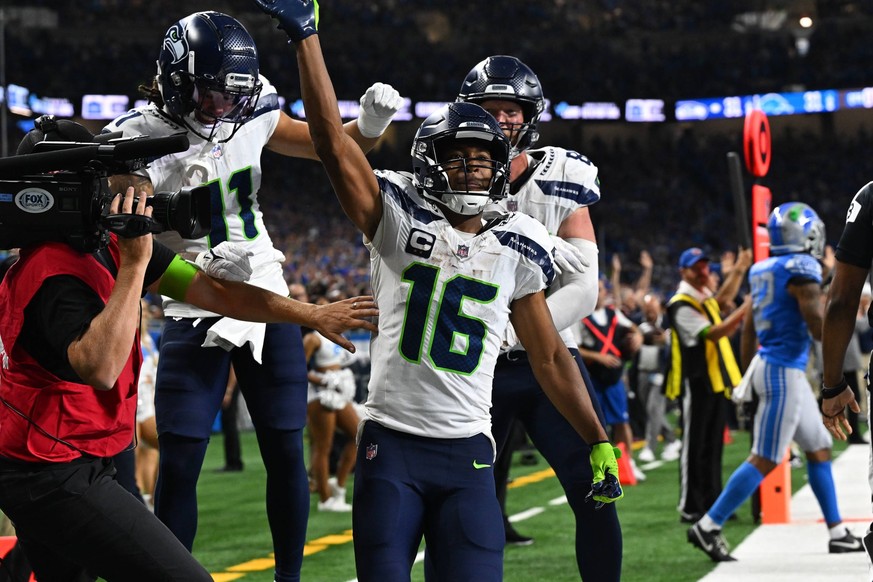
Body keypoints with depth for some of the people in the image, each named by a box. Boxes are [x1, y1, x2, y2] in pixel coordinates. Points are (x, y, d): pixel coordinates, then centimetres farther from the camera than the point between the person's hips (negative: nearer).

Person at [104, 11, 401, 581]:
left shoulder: (249, 112, -3)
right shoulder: (141, 141, -14)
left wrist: (369, 125, -15)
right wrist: (207, 272, -37)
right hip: (195, 315, -3)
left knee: (286, 454, 5)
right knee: (179, 465, -5)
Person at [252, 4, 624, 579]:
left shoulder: (515, 251, 7)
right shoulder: (400, 223, 0)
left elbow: (550, 357, 14)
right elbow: (334, 143, -10)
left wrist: (600, 444, 13)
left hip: (468, 454, 2)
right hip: (391, 445, -1)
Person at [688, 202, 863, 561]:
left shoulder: (763, 270, 10)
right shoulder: (802, 270, -16)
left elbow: (748, 329, 16)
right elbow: (820, 329, -19)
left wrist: (748, 377, 23)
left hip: (766, 365, 10)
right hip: (784, 371, -10)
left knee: (818, 449, 16)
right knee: (765, 459, -6)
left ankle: (838, 533, 21)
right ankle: (707, 527, -5)